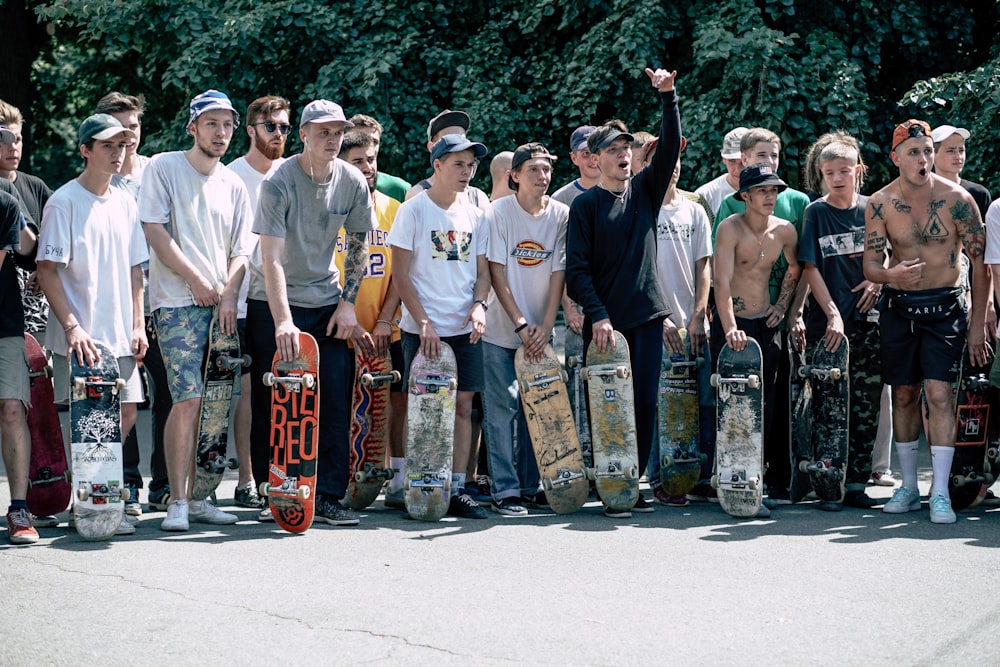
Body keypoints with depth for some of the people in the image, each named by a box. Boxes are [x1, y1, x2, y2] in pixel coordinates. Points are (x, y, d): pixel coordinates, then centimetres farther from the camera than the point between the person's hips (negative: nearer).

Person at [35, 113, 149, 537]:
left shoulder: (125, 203, 13)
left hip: (119, 335, 6)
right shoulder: (63, 202, -7)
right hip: (79, 336, -6)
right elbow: (46, 270, -11)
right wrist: (72, 326, -18)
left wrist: (138, 325, 10)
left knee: (125, 412, 6)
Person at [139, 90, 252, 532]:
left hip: (221, 305, 5)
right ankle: (177, 502, -9)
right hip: (177, 301, -5)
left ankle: (194, 497, 11)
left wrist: (229, 295, -2)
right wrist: (195, 279, -7)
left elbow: (239, 250, 15)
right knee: (188, 400, -14)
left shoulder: (233, 185, 16)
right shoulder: (164, 168, 2)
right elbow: (154, 230, -6)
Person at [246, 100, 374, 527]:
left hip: (327, 303, 4)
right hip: (274, 304, -4)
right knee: (273, 404, -3)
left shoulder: (353, 183, -3)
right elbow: (271, 258, -24)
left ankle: (328, 496, 3)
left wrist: (347, 303, 0)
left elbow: (358, 247, 10)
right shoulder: (279, 183, -17)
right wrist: (283, 321, -34)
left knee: (334, 402, -3)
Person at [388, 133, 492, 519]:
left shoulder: (475, 215, 11)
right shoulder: (413, 210, -4)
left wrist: (479, 305, -3)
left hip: (465, 329, 5)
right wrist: (423, 322, -13)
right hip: (423, 329, -4)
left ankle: (457, 489, 9)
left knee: (462, 406, 4)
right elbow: (401, 275, -6)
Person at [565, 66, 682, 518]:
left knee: (645, 404, 3)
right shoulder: (585, 205, 0)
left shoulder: (645, 189, 11)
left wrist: (667, 96, -12)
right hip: (606, 321, -4)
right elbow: (577, 268, -5)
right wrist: (597, 315, -14)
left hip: (648, 316, 4)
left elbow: (670, 146, -1)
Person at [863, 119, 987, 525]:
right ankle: (908, 487, 19)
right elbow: (870, 266, -3)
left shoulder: (956, 199, -8)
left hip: (945, 307, -2)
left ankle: (940, 493, -10)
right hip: (898, 307, 3)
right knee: (903, 395, 8)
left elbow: (979, 262, -3)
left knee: (938, 392, -13)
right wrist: (892, 274, -28)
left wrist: (978, 324, -5)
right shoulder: (880, 204, -3)